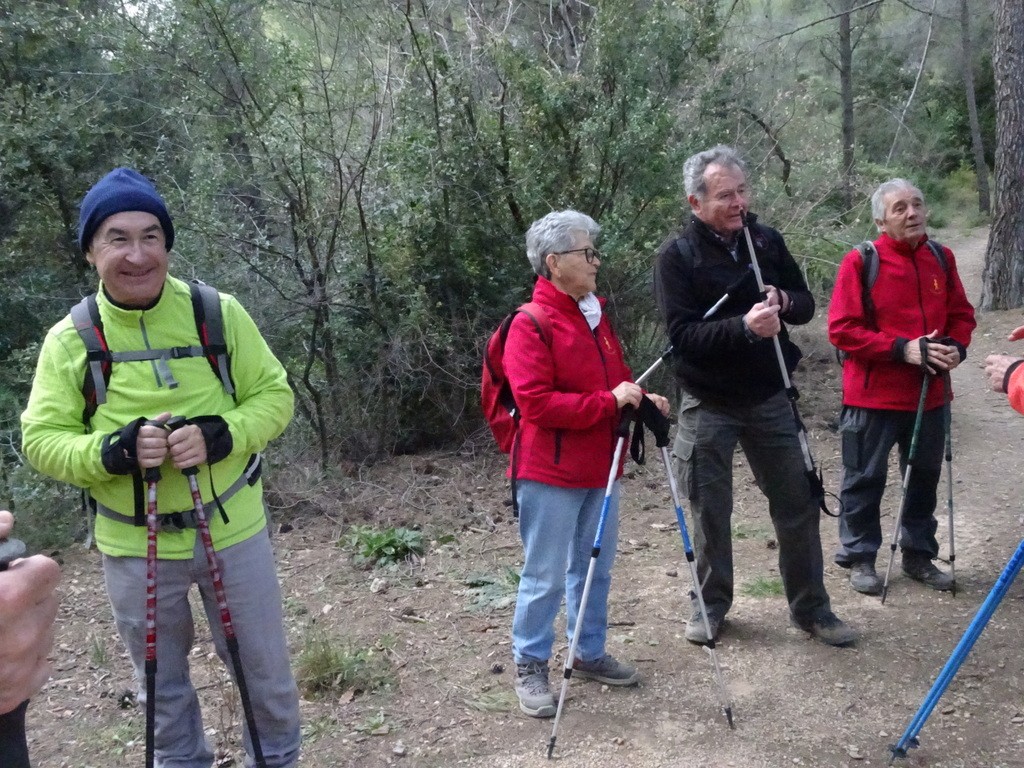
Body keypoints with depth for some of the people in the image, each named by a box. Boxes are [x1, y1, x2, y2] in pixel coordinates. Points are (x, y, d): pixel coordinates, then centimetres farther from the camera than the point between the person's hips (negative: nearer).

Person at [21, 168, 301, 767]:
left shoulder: (219, 313, -11)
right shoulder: (70, 339, -9)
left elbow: (275, 396, -6)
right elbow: (42, 440, -8)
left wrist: (219, 435, -25)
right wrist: (115, 450, -27)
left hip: (232, 528, 0)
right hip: (134, 545, 1)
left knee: (263, 667, 16)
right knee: (161, 680, 21)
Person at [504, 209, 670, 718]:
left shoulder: (596, 316, 12)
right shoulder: (530, 325, -14)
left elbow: (616, 379, 21)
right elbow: (536, 402, -21)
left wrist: (640, 400, 0)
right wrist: (609, 401, -23)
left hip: (600, 470, 8)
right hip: (551, 474, -8)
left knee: (595, 568, 16)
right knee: (545, 576, 2)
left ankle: (590, 653, 33)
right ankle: (530, 666, 19)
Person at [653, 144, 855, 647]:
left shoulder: (767, 240, 2)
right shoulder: (677, 256, -11)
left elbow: (806, 304, 8)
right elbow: (681, 335, -19)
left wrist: (783, 302, -15)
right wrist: (744, 327, -32)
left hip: (769, 398, 4)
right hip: (708, 405, -3)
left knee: (798, 505, 8)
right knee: (711, 511, 8)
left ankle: (810, 607, 25)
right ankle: (711, 604, 27)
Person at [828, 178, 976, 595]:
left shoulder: (941, 258, 5)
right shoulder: (860, 262, -11)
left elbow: (961, 313, 14)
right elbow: (841, 329, -15)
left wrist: (956, 346, -7)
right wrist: (902, 348, -20)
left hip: (931, 393, 5)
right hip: (873, 395, -5)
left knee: (924, 476, 15)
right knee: (865, 478, 4)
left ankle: (919, 555, 29)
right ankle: (859, 557, 18)